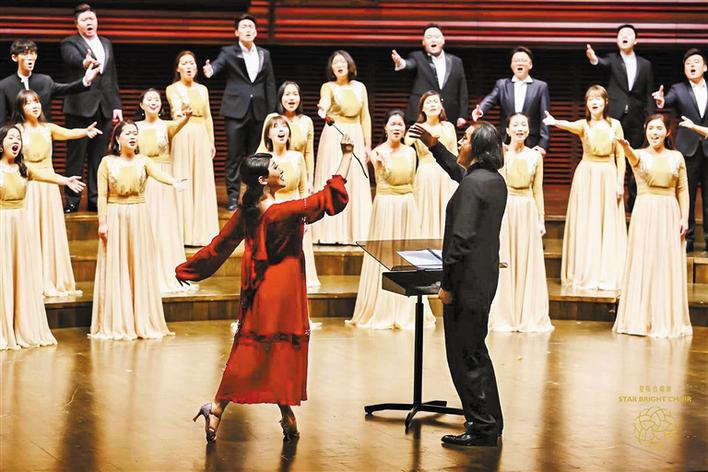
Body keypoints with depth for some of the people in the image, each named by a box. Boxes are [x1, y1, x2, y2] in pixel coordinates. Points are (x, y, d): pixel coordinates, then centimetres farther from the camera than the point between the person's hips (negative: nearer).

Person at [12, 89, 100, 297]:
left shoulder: (48, 128, 7)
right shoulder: (17, 130, -1)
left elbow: (68, 133, -4)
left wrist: (85, 131, -24)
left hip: (48, 185, 3)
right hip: (27, 186, -3)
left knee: (52, 232, 5)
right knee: (31, 233, -2)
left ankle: (55, 282, 11)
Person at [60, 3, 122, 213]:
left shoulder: (106, 44, 17)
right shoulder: (69, 44, -1)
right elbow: (73, 59, -25)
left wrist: (116, 106, 13)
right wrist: (86, 63, -48)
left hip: (104, 108, 5)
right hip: (80, 108, -5)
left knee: (98, 156, 7)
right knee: (76, 156, -2)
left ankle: (96, 199, 13)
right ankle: (72, 200, 2)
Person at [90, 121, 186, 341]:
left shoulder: (143, 161, 2)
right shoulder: (107, 162, 0)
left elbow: (158, 173, -18)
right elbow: (102, 195, -2)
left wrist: (174, 181, -39)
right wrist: (102, 222, -10)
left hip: (139, 218, 2)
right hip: (115, 218, -2)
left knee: (141, 269, 4)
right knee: (115, 271, 0)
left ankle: (143, 322, 10)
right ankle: (116, 324, 5)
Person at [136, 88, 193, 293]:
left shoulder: (166, 126, 1)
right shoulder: (136, 127, 6)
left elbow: (178, 125, -23)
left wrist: (186, 116, -44)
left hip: (164, 181, -1)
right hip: (142, 181, 1)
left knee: (166, 225, 0)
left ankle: (169, 275, 8)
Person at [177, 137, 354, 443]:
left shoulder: (245, 213, -2)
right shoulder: (284, 212, -22)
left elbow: (218, 247, 4)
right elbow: (330, 197, -21)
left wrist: (186, 269, 16)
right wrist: (347, 155, -14)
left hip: (258, 289, 6)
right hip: (283, 289, -6)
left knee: (248, 350, 12)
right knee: (284, 349, 6)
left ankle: (217, 410, 10)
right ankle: (287, 416, 15)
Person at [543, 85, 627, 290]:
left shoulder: (614, 125, 4)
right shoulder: (584, 125, 0)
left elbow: (620, 156, 5)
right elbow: (570, 126, -24)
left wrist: (620, 182, -2)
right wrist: (554, 122, -46)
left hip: (609, 177, 1)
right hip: (586, 175, -1)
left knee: (609, 226, 2)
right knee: (585, 225, -1)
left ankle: (607, 275, 7)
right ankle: (586, 275, 5)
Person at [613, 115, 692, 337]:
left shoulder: (676, 157, 7)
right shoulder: (640, 155, 1)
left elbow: (683, 190, 7)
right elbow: (632, 155, -24)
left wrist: (684, 217, -2)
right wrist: (625, 146, -47)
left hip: (669, 214, 1)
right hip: (644, 213, -1)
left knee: (669, 267, 2)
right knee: (643, 264, 0)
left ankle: (668, 320, 10)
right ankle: (641, 318, 8)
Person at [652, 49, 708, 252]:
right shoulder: (679, 90, 3)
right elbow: (670, 100, -17)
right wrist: (661, 101, -38)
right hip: (688, 149, -1)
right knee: (686, 196, 2)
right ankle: (687, 237, 10)